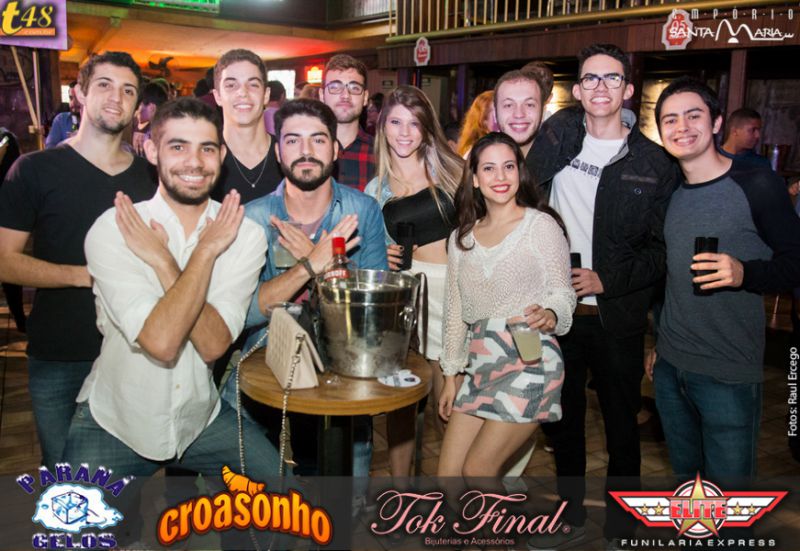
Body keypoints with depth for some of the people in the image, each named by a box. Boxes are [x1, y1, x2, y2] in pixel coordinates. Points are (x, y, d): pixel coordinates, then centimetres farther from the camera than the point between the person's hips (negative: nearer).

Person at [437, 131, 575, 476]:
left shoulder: (541, 224, -3)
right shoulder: (461, 238, 12)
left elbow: (562, 292, -4)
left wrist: (549, 314, -27)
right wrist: (450, 375, 16)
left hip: (530, 362, -5)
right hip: (480, 366, 6)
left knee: (476, 470, -4)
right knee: (446, 475, 4)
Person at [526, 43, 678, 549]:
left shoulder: (654, 162, -4)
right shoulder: (559, 132, 2)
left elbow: (661, 248, -3)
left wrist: (607, 279, -14)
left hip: (618, 317, -2)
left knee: (622, 427, 12)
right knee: (563, 419, 17)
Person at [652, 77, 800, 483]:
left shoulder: (758, 186, -10)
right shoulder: (670, 192, 8)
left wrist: (744, 273, -27)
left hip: (729, 375, -5)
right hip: (670, 366, 6)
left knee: (728, 485, 5)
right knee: (683, 473, 20)